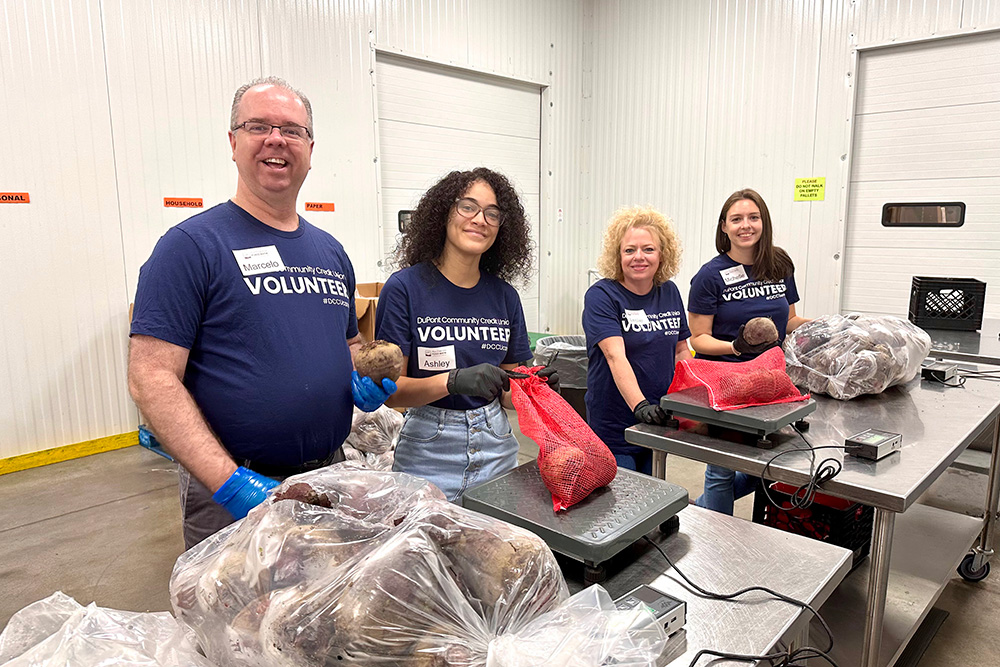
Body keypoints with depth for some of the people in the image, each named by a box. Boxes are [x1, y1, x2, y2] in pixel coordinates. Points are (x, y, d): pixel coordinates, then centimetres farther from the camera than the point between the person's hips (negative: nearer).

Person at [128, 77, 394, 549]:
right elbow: (151, 378, -15)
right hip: (230, 498, -6)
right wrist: (230, 482, -23)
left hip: (331, 476, 6)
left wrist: (367, 378, -4)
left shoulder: (330, 251, 9)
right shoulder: (191, 245, -10)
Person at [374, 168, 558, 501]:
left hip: (496, 447, 4)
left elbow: (507, 392, 9)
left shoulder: (504, 295, 4)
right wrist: (454, 381, -27)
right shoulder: (405, 287, -9)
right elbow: (389, 390, -12)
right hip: (429, 451, -4)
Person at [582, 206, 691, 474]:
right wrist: (640, 406, -37)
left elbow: (680, 350, 15)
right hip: (613, 429, -5)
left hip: (659, 420, 6)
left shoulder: (669, 292, 6)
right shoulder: (601, 296, -13)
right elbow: (615, 356, -25)